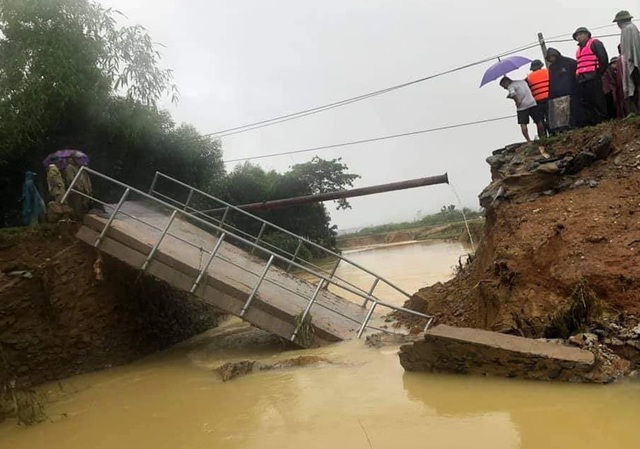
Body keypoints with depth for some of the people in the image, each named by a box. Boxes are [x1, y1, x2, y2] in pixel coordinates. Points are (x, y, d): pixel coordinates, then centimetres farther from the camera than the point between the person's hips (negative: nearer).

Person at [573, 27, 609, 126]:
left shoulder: (594, 43, 3)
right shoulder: (578, 49, 28)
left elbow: (603, 58, -6)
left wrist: (599, 72, -7)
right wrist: (577, 75, 14)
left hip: (592, 78, -8)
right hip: (581, 80, 8)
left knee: (598, 100, -8)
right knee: (586, 103, 6)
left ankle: (603, 120, -6)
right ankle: (589, 123, 8)